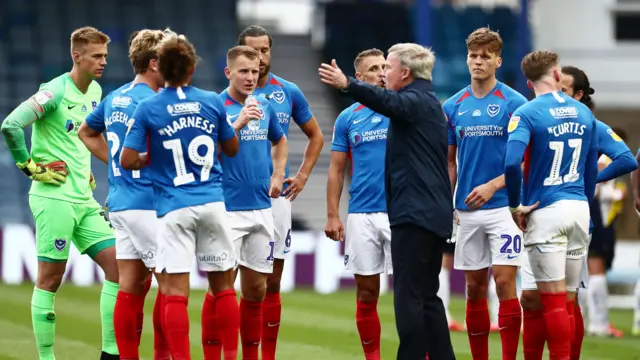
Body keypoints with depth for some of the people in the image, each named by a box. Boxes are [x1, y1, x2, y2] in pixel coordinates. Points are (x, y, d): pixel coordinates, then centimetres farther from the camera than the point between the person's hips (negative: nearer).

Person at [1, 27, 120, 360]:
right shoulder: (55, 92, -14)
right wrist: (30, 166, -14)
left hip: (84, 198, 8)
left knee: (118, 266, 2)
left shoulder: (95, 92, 11)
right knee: (50, 279, -2)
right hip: (55, 196, -8)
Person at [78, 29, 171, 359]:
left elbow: (86, 132, 28)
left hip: (120, 203, 9)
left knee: (132, 287, 8)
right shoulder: (151, 103, -14)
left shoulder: (114, 98, 13)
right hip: (147, 204, -8)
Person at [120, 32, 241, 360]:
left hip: (173, 208, -2)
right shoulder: (212, 102, 2)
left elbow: (127, 160, -6)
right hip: (212, 203, 2)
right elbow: (232, 148, 15)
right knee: (223, 286, 12)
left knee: (175, 292, -3)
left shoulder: (147, 108, -4)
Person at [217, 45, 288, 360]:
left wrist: (278, 175, 14)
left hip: (261, 207, 6)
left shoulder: (265, 106, 10)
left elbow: (280, 141, 28)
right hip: (227, 210, -6)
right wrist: (238, 124, -24)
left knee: (256, 287, 10)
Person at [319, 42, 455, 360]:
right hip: (435, 214, 10)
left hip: (414, 213, -10)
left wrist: (346, 85, -48)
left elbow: (386, 100, -34)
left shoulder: (415, 101, -11)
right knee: (427, 295, 13)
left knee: (408, 295, -9)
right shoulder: (429, 103, 21)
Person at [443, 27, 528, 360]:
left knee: (504, 282, -10)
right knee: (474, 289, 8)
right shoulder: (453, 106, 8)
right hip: (467, 209, 4)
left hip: (502, 205, -4)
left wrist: (492, 186, -16)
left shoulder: (514, 103, -5)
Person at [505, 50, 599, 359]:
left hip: (545, 213, -5)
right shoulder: (584, 113, 8)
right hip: (579, 209, 5)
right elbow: (591, 170, 13)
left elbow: (512, 163, -22)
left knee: (553, 298, -4)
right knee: (567, 297, 11)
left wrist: (515, 207, -10)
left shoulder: (526, 114, -9)